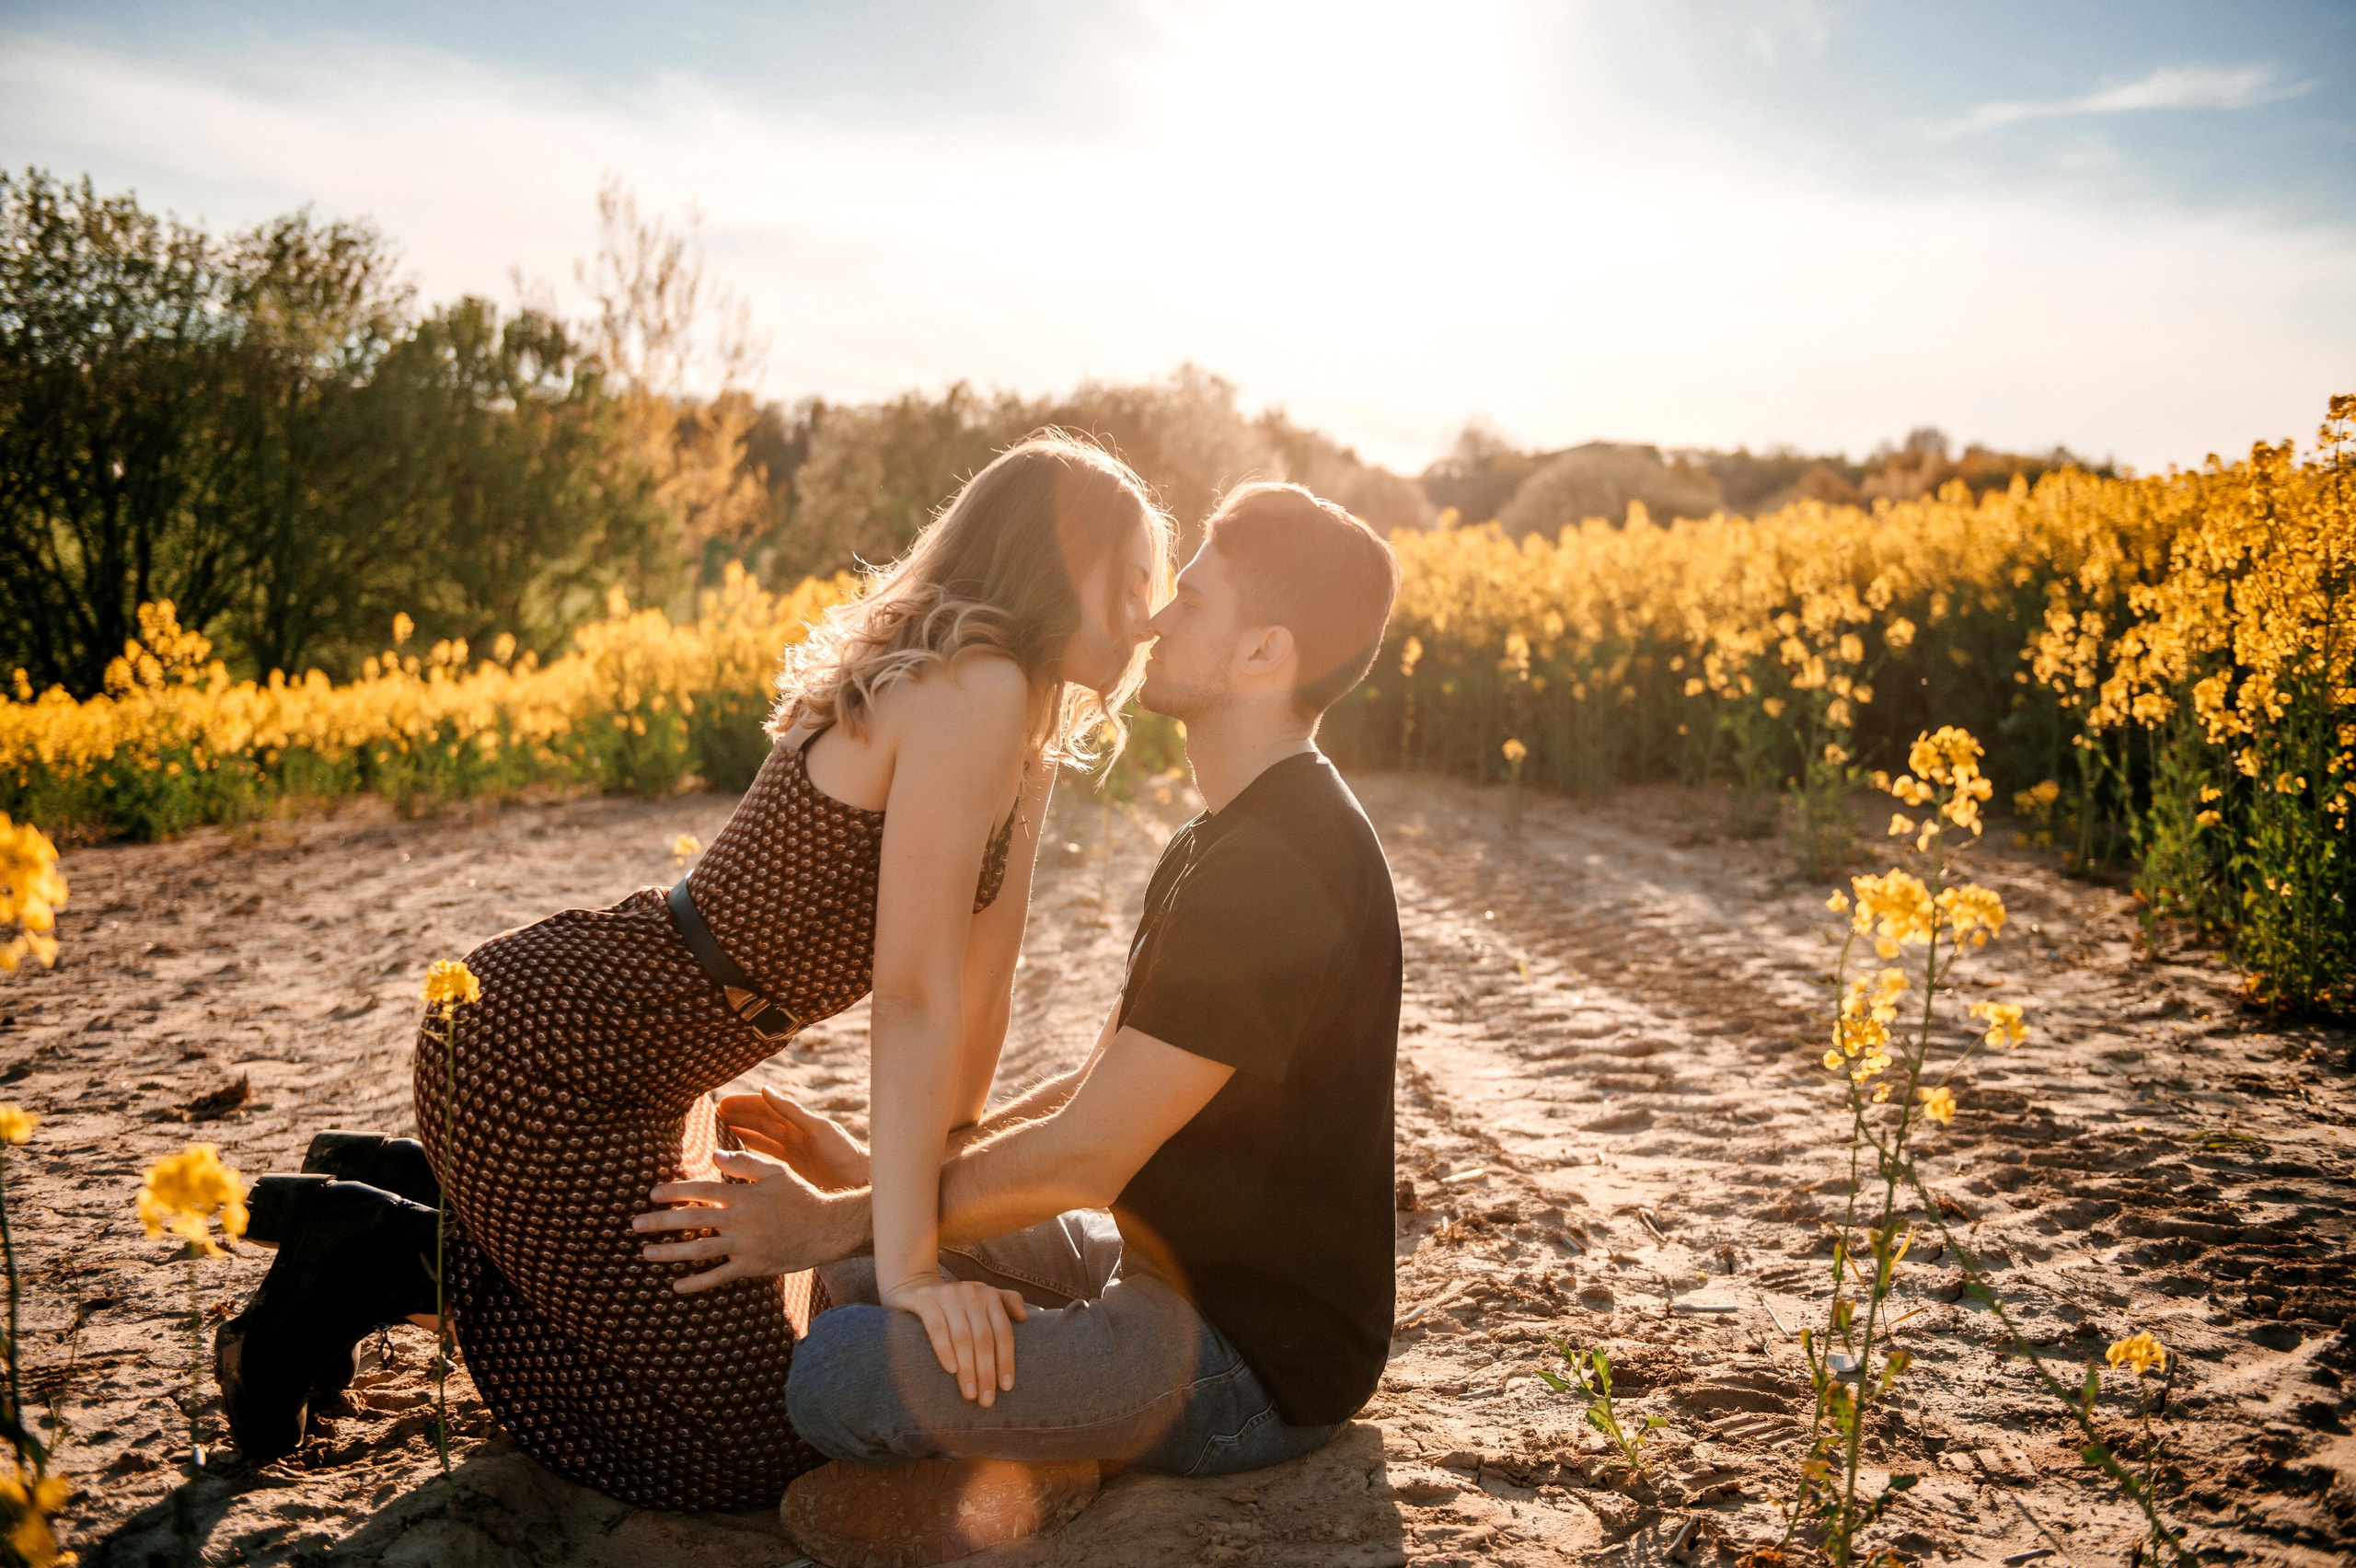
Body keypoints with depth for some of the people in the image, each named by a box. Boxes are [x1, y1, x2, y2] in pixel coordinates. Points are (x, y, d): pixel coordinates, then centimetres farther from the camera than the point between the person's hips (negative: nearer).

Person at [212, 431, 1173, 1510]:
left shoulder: (1018, 718, 9)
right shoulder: (980, 693, -21)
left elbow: (977, 976, 11)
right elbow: (912, 991, -25)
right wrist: (907, 1266, -24)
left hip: (624, 1049, 10)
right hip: (546, 1056, -10)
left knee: (729, 1313, 27)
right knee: (755, 1443, -3)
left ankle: (410, 1183, 21)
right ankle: (384, 1248, 1)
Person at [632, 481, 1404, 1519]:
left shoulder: (1278, 868, -27)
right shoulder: (1237, 839, 8)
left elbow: (1083, 1158, -26)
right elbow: (1108, 1085, 8)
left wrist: (834, 1224, -15)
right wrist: (877, 1170, 1)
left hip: (1257, 1363, -10)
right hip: (1192, 1273, 10)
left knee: (839, 1374, -22)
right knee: (871, 1260, 17)